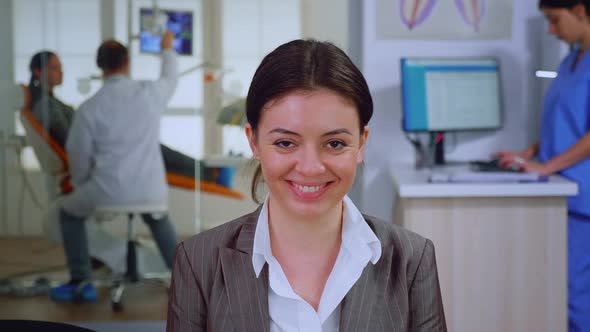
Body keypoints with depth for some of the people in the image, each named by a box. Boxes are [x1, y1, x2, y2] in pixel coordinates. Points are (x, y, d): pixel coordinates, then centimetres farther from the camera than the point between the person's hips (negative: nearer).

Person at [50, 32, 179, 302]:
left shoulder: (89, 108, -7)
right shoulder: (150, 92, -3)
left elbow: (79, 158, 1)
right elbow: (171, 77, 21)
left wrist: (82, 188, 22)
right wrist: (167, 49, 43)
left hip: (110, 191, -3)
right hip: (151, 189, 3)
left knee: (70, 211, 27)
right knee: (157, 217, 38)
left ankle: (81, 282, 23)